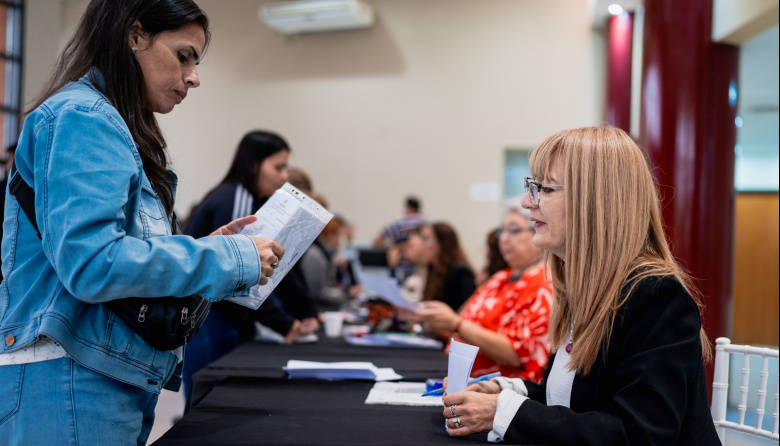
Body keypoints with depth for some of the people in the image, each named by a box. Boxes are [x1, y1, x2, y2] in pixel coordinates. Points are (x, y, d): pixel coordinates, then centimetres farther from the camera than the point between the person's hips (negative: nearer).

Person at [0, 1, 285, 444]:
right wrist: (229, 259, -17)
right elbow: (90, 263, -25)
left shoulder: (114, 126, 17)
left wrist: (205, 248, 7)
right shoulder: (81, 117, -13)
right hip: (70, 381, -10)